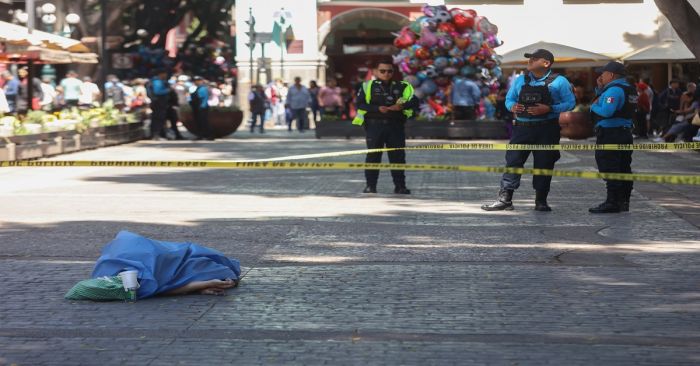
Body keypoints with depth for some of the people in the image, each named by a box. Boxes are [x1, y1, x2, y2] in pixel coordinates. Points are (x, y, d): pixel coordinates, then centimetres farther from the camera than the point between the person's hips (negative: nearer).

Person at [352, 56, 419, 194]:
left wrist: (402, 106, -19)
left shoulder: (402, 87, 9)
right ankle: (371, 185, 8)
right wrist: (377, 109, -17)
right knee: (373, 156, 1)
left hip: (396, 126, 2)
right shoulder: (368, 86, 3)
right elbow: (360, 104, -6)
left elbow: (414, 101, 1)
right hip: (375, 125, -2)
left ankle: (400, 185, 9)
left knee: (398, 156, 2)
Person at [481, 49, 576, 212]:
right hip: (522, 128, 3)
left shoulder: (559, 81, 0)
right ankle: (504, 199, -4)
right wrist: (512, 106, -6)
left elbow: (570, 103, -4)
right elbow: (509, 99, 19)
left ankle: (541, 201, 13)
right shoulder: (520, 80, 12)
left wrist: (549, 109, -18)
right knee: (513, 161, -4)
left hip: (547, 130, -3)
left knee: (544, 164, 2)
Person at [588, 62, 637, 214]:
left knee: (609, 169, -7)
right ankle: (623, 201, 19)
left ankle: (612, 202, -7)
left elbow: (606, 111, -28)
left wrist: (593, 106, -10)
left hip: (610, 135, -10)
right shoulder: (628, 89, 17)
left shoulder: (614, 90, -16)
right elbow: (604, 102, 22)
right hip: (625, 133, 10)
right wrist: (600, 88, 10)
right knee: (623, 168, 13)